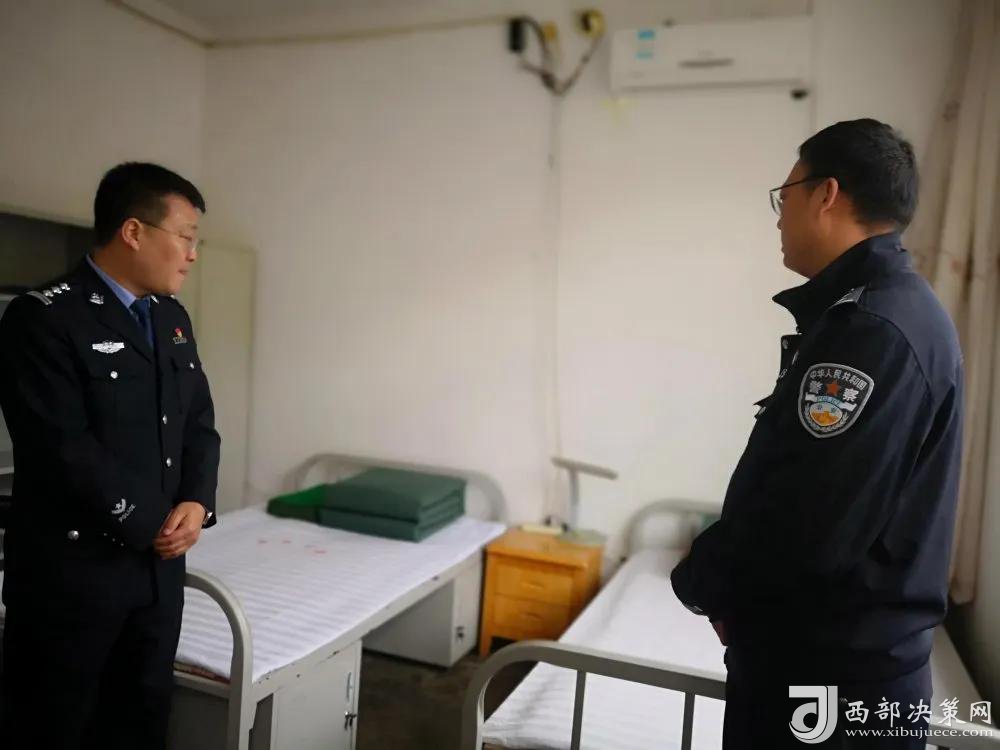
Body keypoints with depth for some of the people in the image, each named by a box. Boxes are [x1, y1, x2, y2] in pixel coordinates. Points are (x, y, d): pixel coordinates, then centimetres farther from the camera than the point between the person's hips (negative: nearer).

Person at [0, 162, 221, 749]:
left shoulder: (173, 317, 9)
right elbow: (65, 449, -20)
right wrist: (151, 525, -13)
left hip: (160, 563, 6)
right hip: (71, 570, -6)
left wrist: (196, 503, -8)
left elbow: (200, 424, 9)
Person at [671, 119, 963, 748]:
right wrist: (728, 585, 6)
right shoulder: (893, 307, 10)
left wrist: (701, 583, -9)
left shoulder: (872, 329, -25)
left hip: (829, 678, -9)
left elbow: (802, 525, -29)